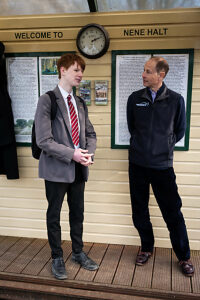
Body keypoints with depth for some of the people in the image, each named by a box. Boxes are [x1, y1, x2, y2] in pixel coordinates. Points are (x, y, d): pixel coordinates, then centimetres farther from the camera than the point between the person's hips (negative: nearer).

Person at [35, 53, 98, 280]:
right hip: (57, 168, -6)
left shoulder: (80, 103, 10)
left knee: (77, 212, 17)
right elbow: (43, 140, -17)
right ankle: (57, 259, 28)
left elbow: (90, 133, 14)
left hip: (78, 168, 6)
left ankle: (78, 253, 36)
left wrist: (88, 153, -5)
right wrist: (72, 154, -20)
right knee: (54, 215, 10)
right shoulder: (47, 100, -11)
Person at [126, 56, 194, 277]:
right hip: (137, 163, 2)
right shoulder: (135, 98, 3)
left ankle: (184, 257, 21)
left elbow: (180, 130, 11)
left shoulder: (175, 100, -2)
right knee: (139, 210, 10)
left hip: (163, 164, -2)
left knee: (172, 211, 3)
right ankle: (146, 248, 31)